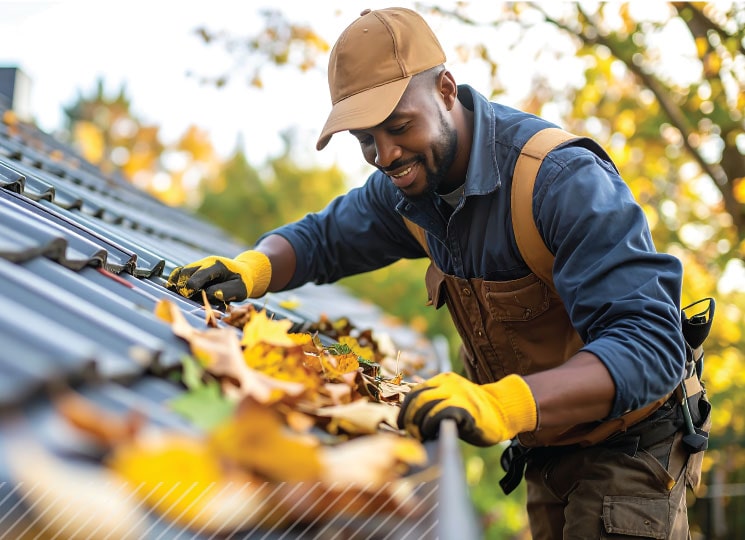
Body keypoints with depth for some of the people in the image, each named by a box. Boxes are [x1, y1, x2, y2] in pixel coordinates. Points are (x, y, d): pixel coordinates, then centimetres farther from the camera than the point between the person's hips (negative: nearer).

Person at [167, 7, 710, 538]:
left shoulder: (564, 178, -29)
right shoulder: (409, 184, -6)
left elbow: (649, 342, -37)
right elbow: (323, 239, 9)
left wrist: (504, 403, -53)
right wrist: (253, 266, -15)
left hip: (627, 445, -6)